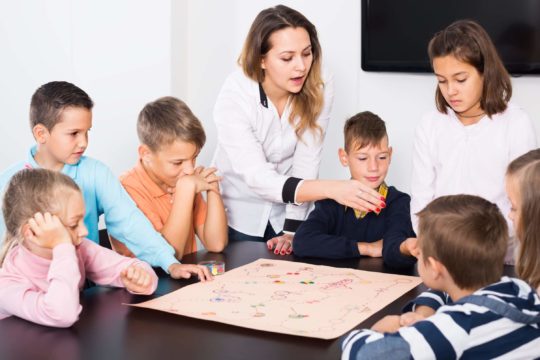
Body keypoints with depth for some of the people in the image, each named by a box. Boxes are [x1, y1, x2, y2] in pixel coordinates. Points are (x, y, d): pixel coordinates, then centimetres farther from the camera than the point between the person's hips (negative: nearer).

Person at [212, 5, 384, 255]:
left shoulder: (319, 89, -18)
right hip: (238, 214, -2)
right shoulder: (234, 97, -27)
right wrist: (331, 189, -45)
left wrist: (291, 230, -20)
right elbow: (257, 178, -33)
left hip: (285, 212, 2)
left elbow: (306, 163, -15)